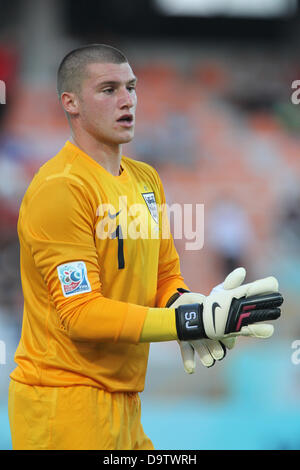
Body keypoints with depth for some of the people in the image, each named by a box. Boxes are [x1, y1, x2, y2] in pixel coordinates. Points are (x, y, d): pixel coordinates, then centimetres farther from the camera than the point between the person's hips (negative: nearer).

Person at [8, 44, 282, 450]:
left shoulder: (146, 180, 12)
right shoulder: (60, 188, -15)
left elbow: (166, 276, 17)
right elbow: (80, 313, -20)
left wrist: (183, 305, -8)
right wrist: (196, 322, -24)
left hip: (122, 400, 8)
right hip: (65, 403, -8)